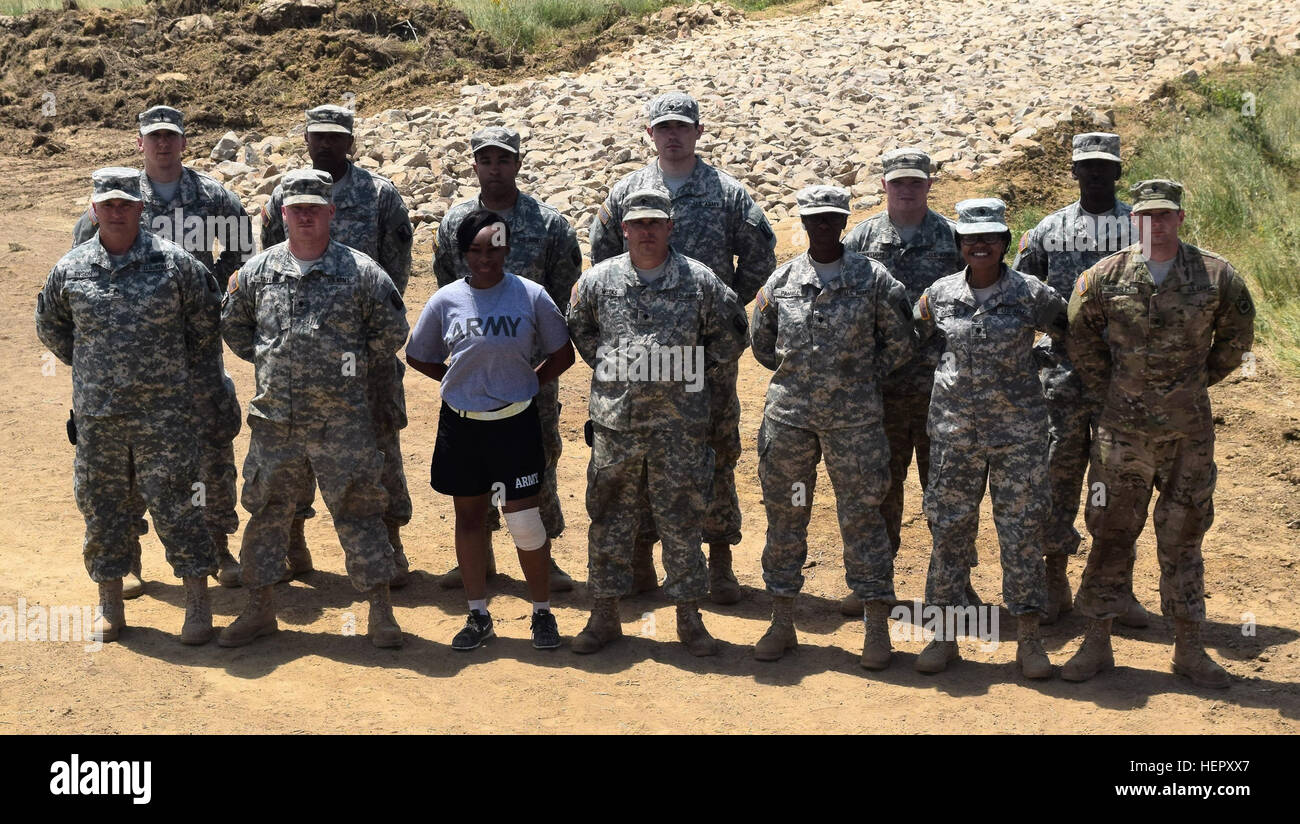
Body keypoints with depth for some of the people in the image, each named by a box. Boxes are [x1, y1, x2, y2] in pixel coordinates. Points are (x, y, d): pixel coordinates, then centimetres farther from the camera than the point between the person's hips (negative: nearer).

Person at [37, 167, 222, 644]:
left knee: (173, 505, -2)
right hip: (96, 413, 3)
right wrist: (87, 365, 15)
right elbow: (50, 326, 19)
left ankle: (198, 605, 7)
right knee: (101, 506, 9)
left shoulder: (174, 263, -4)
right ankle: (109, 606, 22)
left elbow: (206, 317, 9)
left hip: (163, 412, -3)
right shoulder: (70, 270, 3)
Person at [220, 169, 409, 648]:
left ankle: (380, 611, 10)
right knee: (267, 513, 10)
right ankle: (259, 609, 22)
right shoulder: (256, 271, 6)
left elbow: (392, 331, 4)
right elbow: (232, 326, 20)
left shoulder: (360, 272, -3)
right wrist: (266, 361, 12)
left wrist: (354, 369, 5)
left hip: (343, 420, -3)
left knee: (358, 511, 1)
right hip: (275, 420, 3)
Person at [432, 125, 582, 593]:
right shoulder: (454, 223, 6)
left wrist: (549, 357, -4)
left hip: (532, 365, -2)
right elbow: (447, 291, 12)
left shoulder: (549, 225, -2)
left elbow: (563, 298, 1)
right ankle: (479, 553, 20)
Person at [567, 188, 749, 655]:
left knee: (682, 521, 5)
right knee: (609, 519, 7)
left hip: (680, 422, -1)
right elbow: (579, 329, 21)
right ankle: (604, 616, 18)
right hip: (615, 420, 1)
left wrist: (698, 370, 7)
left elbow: (732, 333, 10)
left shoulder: (700, 281, 0)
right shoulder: (599, 281, 4)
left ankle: (689, 617, 15)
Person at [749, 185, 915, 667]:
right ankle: (782, 622, 18)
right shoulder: (781, 281, 6)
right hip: (788, 415, 3)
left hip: (853, 418, -2)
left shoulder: (873, 279, 0)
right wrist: (798, 374, 12)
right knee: (784, 514, 7)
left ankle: (877, 627, 9)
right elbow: (761, 343, 18)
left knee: (861, 515, 1)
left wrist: (862, 377, 3)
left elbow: (900, 343, 7)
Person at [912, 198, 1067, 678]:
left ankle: (1029, 639, 11)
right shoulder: (939, 295, 3)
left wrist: (1025, 359, 5)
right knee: (950, 526, 5)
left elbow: (1068, 335, 11)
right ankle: (944, 635, 16)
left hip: (1018, 427, -2)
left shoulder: (1032, 295, -3)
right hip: (955, 426, 2)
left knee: (1023, 527, 2)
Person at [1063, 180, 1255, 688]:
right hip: (1122, 430, 0)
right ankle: (1096, 643, 13)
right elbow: (1080, 340, 8)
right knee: (1111, 534, 5)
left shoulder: (1215, 275, -2)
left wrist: (1203, 379, 10)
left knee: (1184, 537, 9)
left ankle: (1189, 648, 18)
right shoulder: (1105, 277, -3)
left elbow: (1238, 333, 13)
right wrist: (1106, 391, 6)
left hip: (1190, 431, 0)